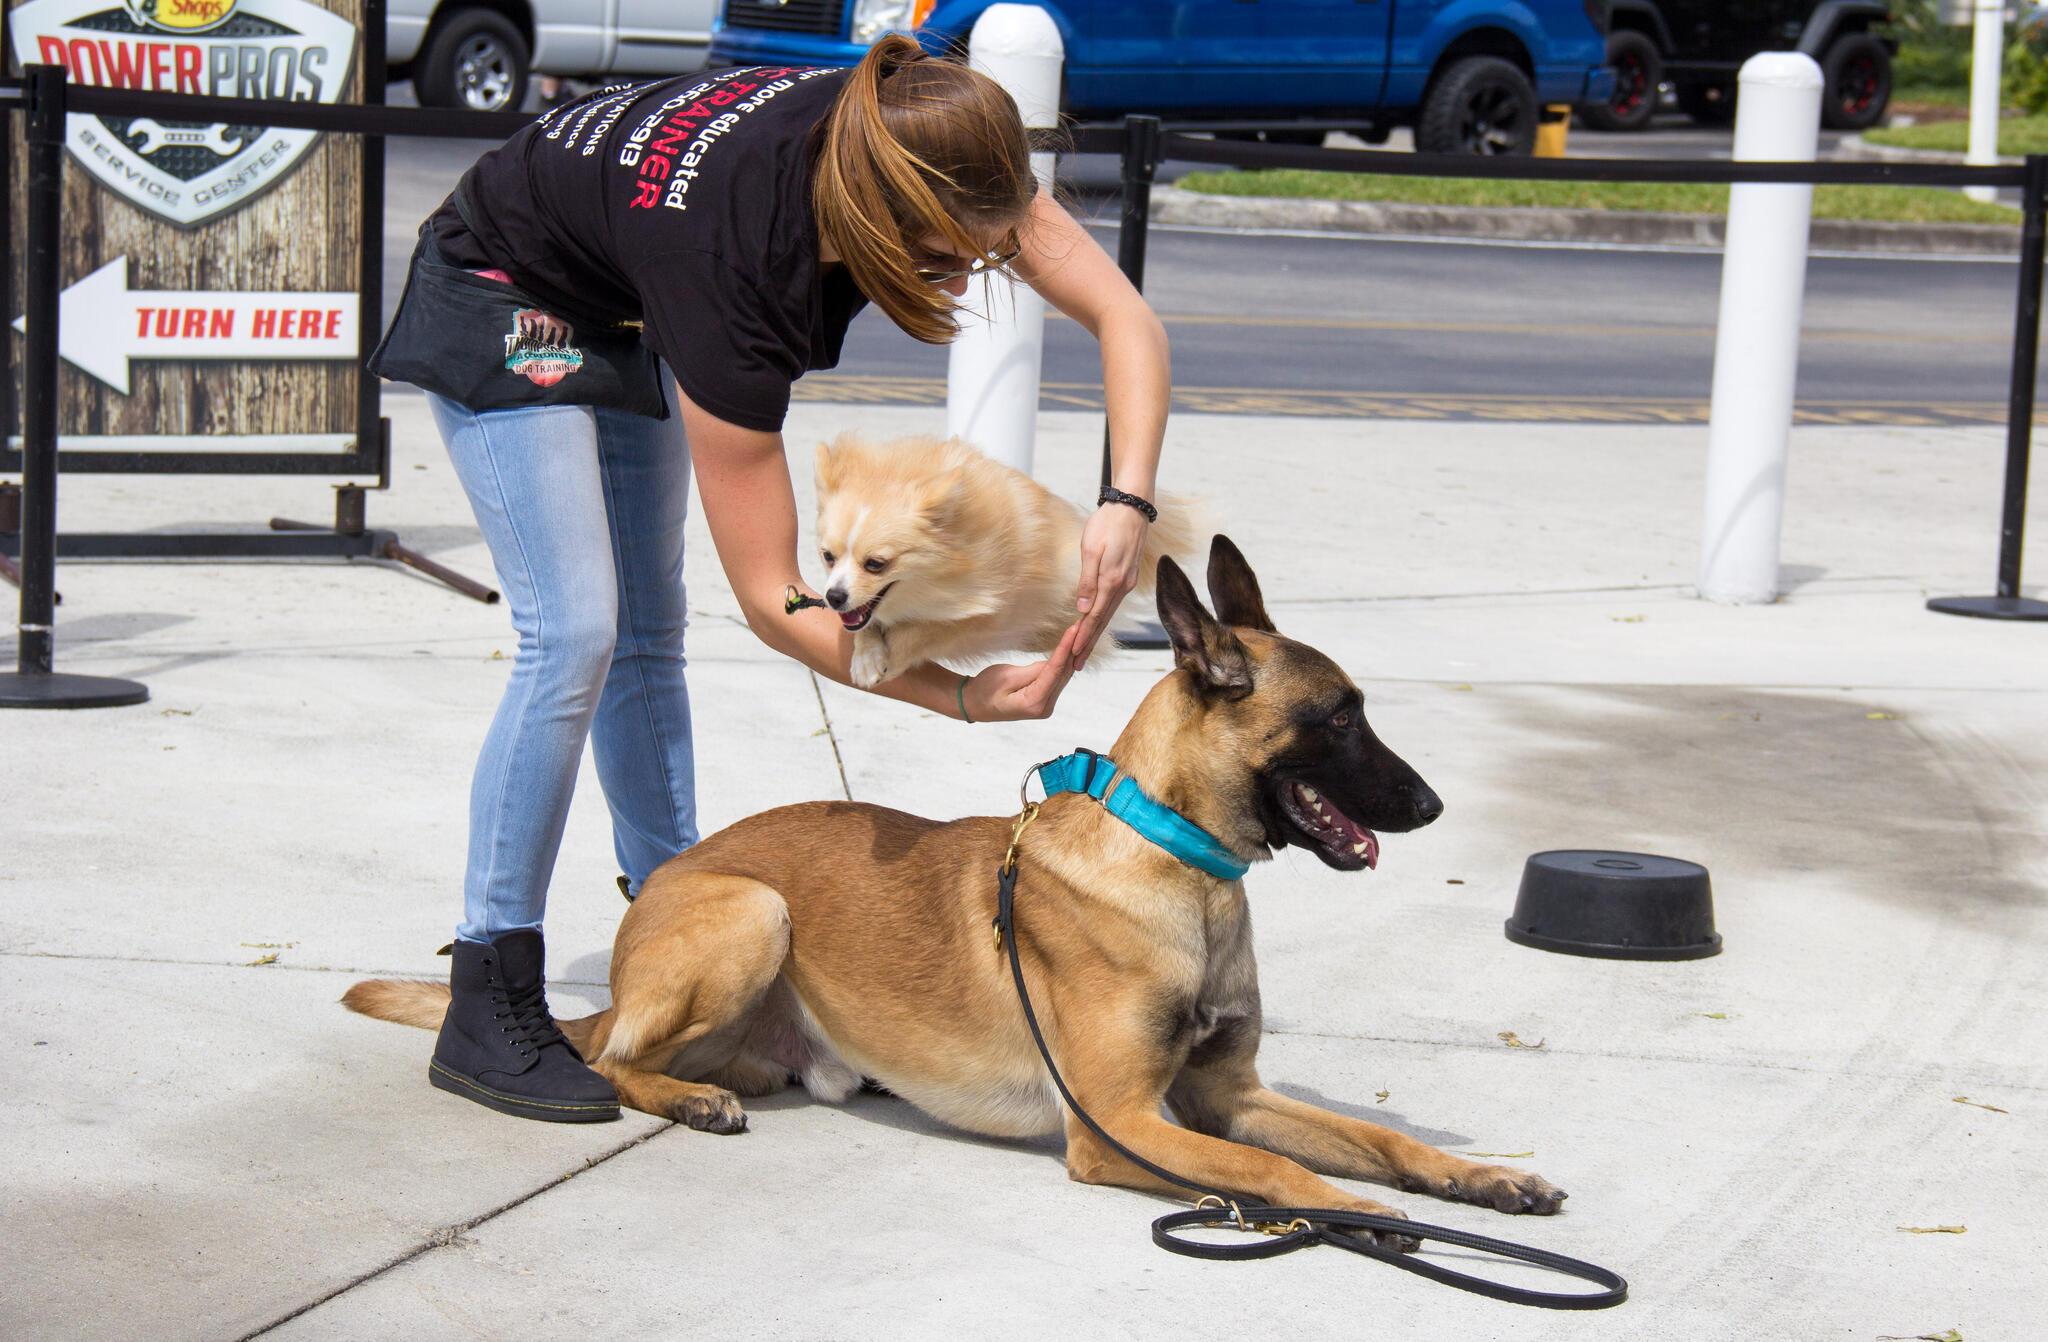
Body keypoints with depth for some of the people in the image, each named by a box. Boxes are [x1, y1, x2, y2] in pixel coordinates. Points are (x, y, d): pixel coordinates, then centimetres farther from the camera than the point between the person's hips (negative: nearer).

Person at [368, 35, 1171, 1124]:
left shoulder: (933, 168, -27)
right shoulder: (730, 272, -41)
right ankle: (486, 1015, -14)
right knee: (574, 631, -18)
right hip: (500, 302, -7)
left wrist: (1128, 504, -34)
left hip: (622, 315, 8)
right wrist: (962, 696, -34)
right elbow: (772, 600, -33)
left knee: (648, 631, 9)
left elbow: (1125, 315, -18)